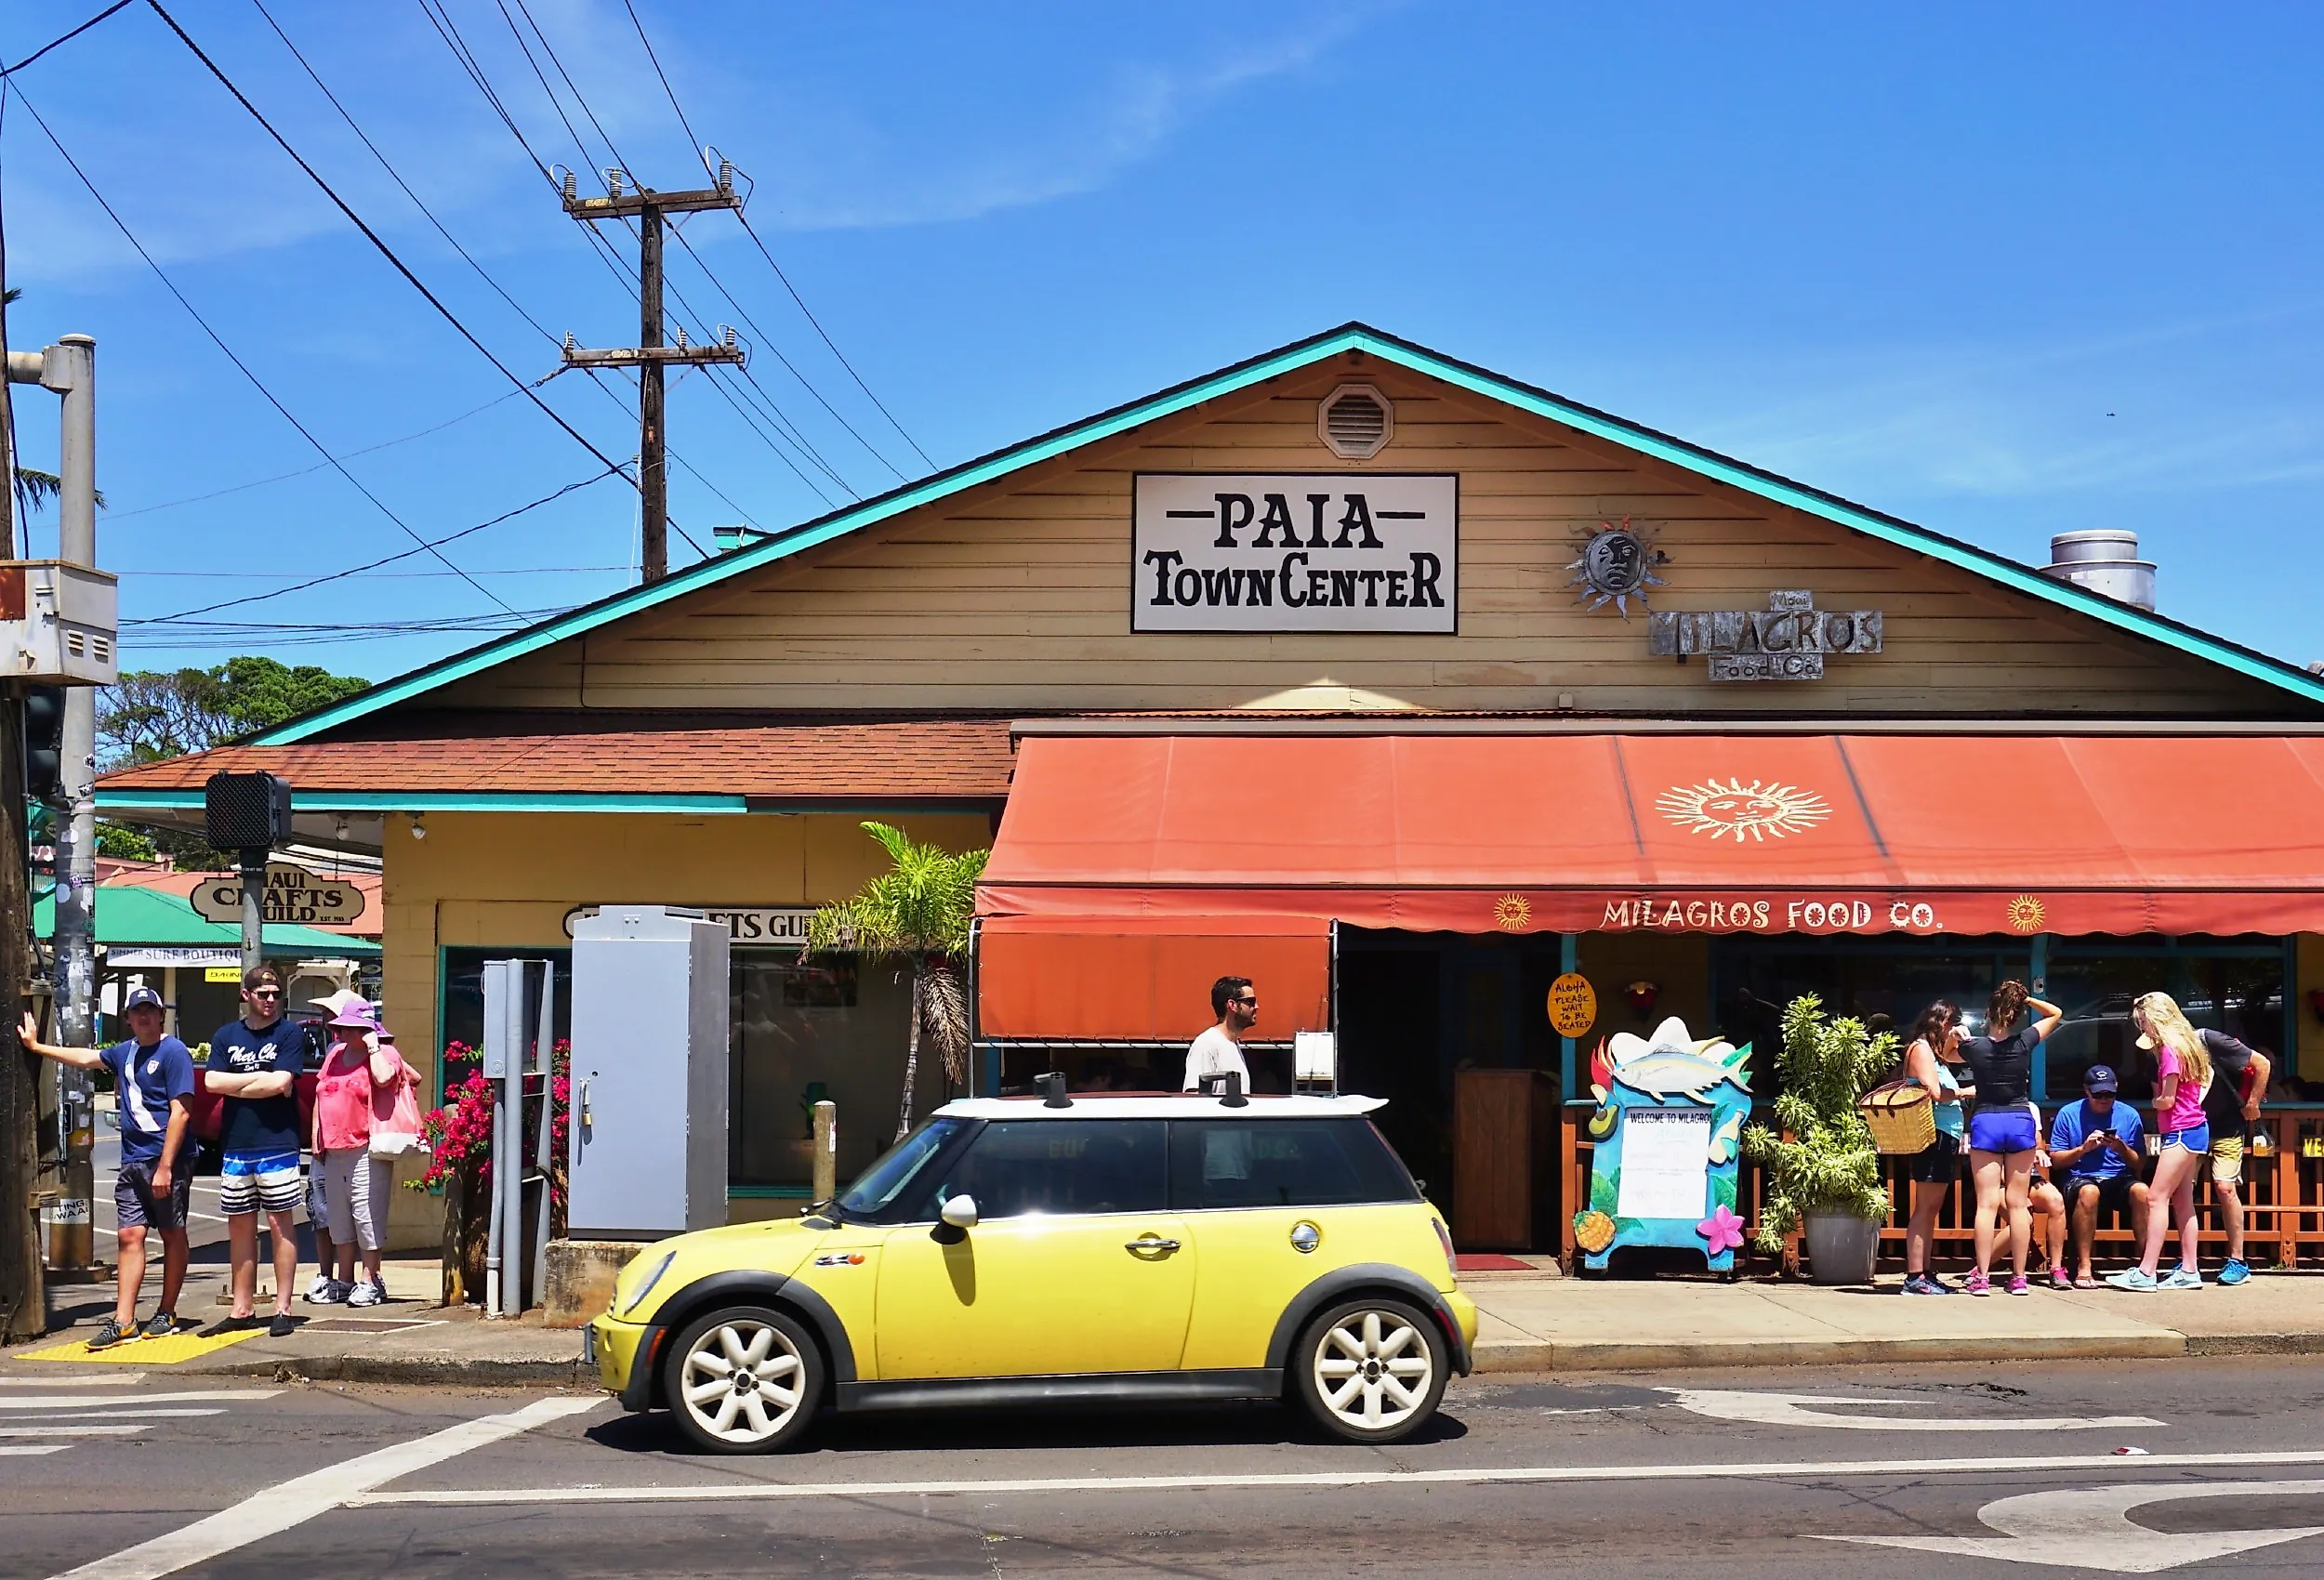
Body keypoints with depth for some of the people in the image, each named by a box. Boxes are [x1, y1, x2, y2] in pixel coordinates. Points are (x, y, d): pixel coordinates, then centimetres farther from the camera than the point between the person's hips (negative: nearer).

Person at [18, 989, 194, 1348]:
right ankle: (123, 1321, -2)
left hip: (168, 1160, -7)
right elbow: (87, 1059, 33)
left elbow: (180, 1112, -15)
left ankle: (166, 1315, 12)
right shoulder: (126, 1052, 14)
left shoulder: (173, 1052, -9)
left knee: (172, 1235, 4)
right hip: (132, 1162, 7)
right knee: (130, 1235, 1)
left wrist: (165, 1166, -20)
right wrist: (37, 1046, 39)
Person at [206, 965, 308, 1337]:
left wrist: (235, 1084, -2)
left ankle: (283, 1308, 2)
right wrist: (262, 1078, -7)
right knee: (240, 1227, 8)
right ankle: (243, 1308, 15)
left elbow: (281, 1084, -12)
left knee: (281, 1224, -1)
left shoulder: (290, 1033, 0)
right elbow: (211, 1082, -1)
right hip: (235, 1147, 4)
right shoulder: (227, 1035, 12)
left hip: (277, 1144, -4)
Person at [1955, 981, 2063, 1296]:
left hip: (1985, 1123, -1)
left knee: (1987, 1203, -2)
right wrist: (2026, 999, 6)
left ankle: (1981, 1277, -5)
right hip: (2021, 1122, 1)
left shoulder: (1973, 1047, -7)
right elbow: (2055, 1013, 10)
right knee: (2018, 1203, 5)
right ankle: (2019, 1278, 7)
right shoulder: (2024, 1043, -5)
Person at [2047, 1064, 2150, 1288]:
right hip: (2080, 1179, -2)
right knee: (2089, 1191, -38)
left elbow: (2139, 1165, 6)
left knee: (2141, 1191, -32)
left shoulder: (2129, 1115, 9)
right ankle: (2083, 1267, -34)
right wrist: (2083, 1148, -13)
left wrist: (2122, 1148, -14)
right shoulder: (2069, 1114, 4)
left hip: (2119, 1180, 2)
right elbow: (2055, 1159, 2)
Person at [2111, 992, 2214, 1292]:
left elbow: (2167, 1100, -17)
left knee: (2157, 1198, -11)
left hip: (2181, 1131, -10)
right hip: (2194, 1129, 10)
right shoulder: (2185, 1043, 13)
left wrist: (2154, 1101, 5)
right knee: (2182, 1200, 11)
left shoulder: (2170, 1049, -16)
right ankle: (2188, 1271, 13)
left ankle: (2146, 1273, -14)